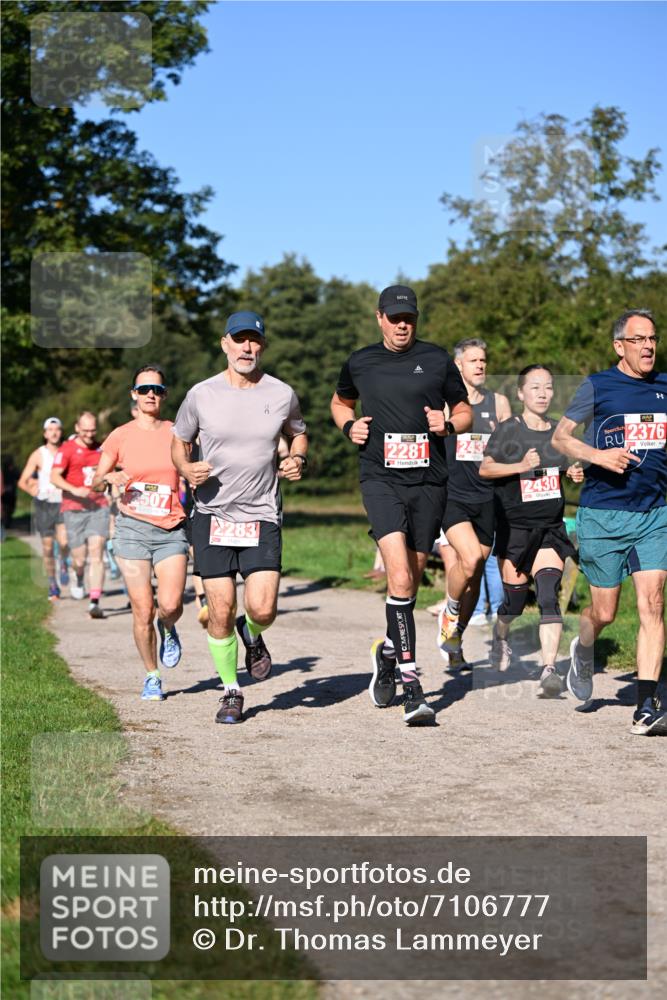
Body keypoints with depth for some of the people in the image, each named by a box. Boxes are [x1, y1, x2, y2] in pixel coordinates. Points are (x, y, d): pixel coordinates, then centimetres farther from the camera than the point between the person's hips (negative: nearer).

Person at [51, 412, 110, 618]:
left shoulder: (100, 449, 12)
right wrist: (74, 490, -26)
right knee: (79, 559, 0)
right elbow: (54, 477, -13)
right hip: (74, 509, -2)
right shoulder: (67, 449, -2)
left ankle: (95, 603, -15)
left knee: (96, 554, -12)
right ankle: (79, 580, 37)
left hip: (98, 508, 2)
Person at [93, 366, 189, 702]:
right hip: (133, 529, 0)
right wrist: (109, 477, -13)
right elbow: (96, 481, 9)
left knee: (170, 605, -16)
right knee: (142, 611, -3)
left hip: (170, 531, 0)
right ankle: (151, 677, 17)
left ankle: (168, 630, 22)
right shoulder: (120, 436, 3)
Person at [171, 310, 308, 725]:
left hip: (262, 516, 0)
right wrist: (187, 469, -9)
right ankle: (231, 692, 18)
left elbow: (298, 434, 19)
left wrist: (298, 459, -2)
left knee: (262, 608, -12)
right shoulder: (201, 395, -2)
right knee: (221, 610, -2)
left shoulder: (282, 394, 0)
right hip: (212, 515, 0)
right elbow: (179, 442, 12)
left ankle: (252, 636, 26)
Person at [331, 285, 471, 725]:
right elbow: (340, 402, 28)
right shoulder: (359, 363, 9)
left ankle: (388, 652, 37)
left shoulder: (437, 360, 6)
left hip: (428, 481, 2)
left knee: (411, 582, 10)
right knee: (400, 578, -19)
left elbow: (465, 412, 15)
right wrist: (348, 425, 7)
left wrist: (447, 424, -7)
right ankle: (411, 682, -21)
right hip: (381, 478, -1)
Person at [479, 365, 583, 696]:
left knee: (549, 597, -14)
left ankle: (549, 670, -19)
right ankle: (500, 636, 42)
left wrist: (574, 473, -1)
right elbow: (484, 469, -7)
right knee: (515, 600, 8)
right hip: (514, 529, -2)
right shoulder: (507, 430, -6)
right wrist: (520, 466, -20)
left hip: (551, 529, 2)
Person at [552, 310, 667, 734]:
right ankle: (583, 652, 40)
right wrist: (598, 455, -13)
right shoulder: (598, 387, -1)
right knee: (605, 611, 4)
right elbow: (560, 436, 3)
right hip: (603, 512, -2)